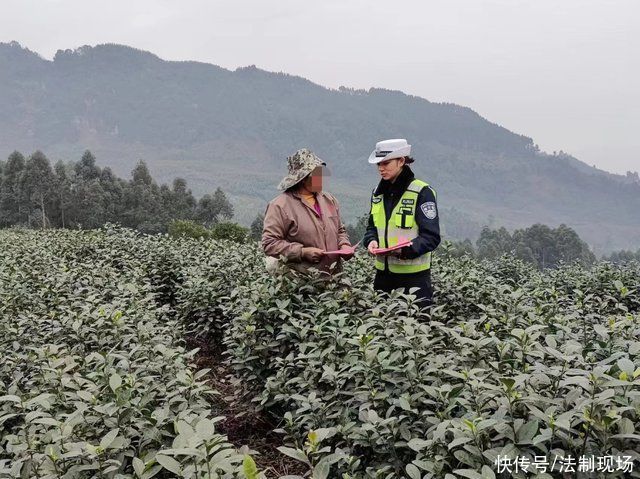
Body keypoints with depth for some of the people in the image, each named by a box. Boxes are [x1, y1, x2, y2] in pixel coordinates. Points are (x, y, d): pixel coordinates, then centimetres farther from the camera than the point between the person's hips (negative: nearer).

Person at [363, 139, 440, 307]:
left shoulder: (422, 192, -10)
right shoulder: (379, 192, 10)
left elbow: (431, 237, -12)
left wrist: (405, 249, -27)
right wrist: (371, 241, -5)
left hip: (414, 276, -6)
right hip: (383, 273, 6)